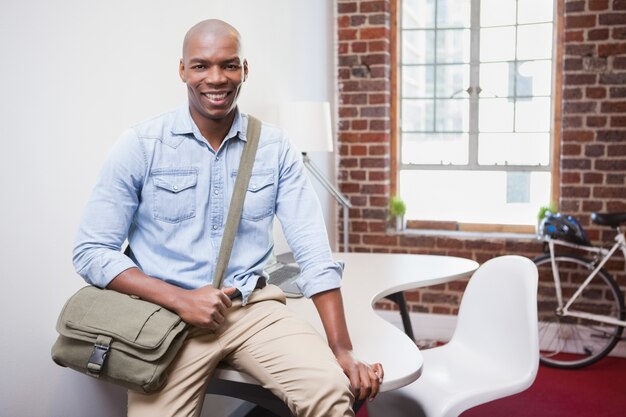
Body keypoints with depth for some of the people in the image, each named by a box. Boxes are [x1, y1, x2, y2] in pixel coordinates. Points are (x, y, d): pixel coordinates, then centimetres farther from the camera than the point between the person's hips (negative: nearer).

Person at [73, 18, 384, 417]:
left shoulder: (276, 148, 3)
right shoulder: (140, 145, -2)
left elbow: (313, 251, -2)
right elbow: (92, 252, -3)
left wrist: (343, 351, -10)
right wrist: (181, 299, -14)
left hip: (255, 308, 1)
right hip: (169, 315, 0)